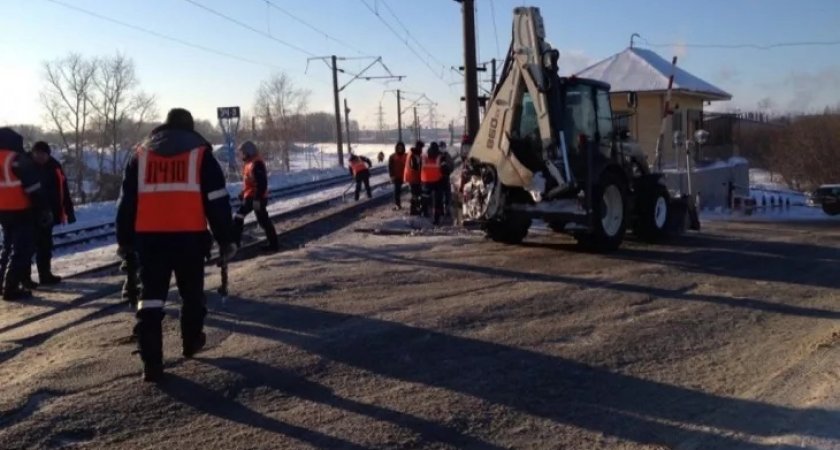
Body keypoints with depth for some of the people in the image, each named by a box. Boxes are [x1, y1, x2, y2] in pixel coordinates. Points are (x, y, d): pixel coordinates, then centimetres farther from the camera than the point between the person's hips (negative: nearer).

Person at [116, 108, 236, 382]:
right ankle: (191, 342, 35)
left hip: (149, 236, 2)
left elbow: (127, 200, 13)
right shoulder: (200, 152, 5)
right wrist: (225, 240, 5)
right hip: (190, 235, -1)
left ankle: (151, 363, -2)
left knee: (151, 295, 4)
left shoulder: (141, 153, 13)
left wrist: (124, 241, 20)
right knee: (191, 291, 18)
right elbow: (217, 200, 0)